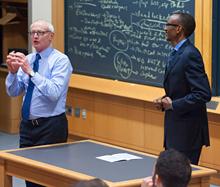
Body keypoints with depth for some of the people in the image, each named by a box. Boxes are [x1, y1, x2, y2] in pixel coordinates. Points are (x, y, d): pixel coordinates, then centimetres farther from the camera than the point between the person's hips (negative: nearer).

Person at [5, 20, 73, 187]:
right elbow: (13, 92, 6)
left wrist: (30, 72, -28)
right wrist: (12, 72, -13)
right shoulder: (27, 59, 8)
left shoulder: (60, 60, -10)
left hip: (51, 126, -6)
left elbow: (54, 93, -24)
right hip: (27, 124, 6)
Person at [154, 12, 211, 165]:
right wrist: (165, 101, 5)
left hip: (187, 130, -10)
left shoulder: (190, 54, -18)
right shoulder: (178, 53, 13)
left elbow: (204, 94, -23)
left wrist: (174, 105, -18)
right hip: (176, 129, 10)